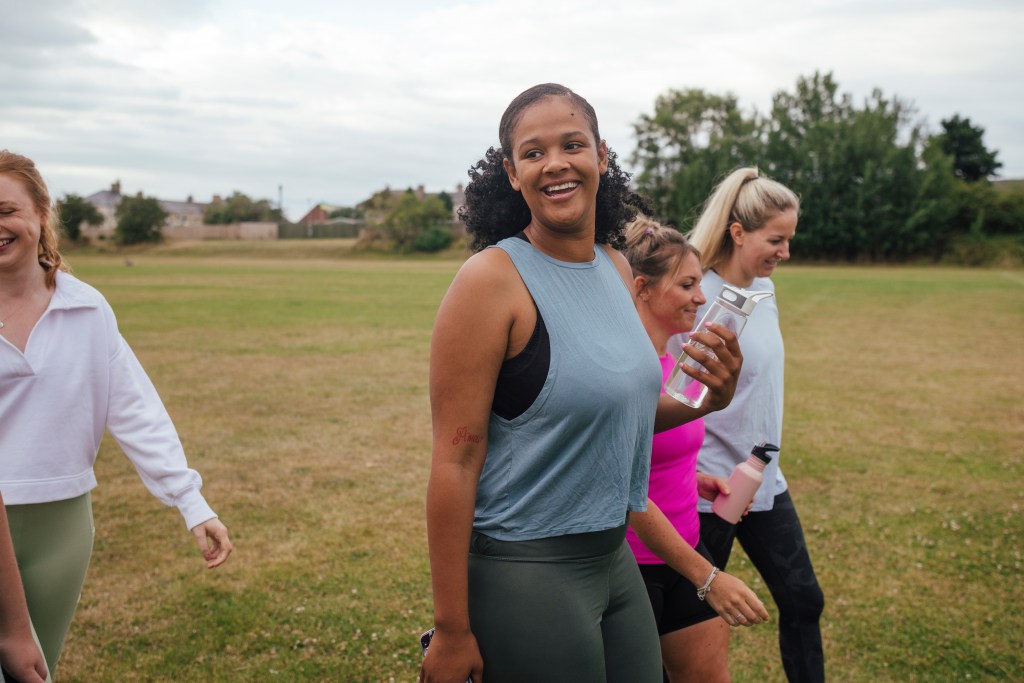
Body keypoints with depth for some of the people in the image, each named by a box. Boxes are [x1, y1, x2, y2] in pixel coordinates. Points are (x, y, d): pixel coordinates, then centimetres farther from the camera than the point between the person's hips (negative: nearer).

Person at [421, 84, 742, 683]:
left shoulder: (617, 268, 4)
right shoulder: (493, 279, -17)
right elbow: (454, 462, -18)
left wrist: (707, 402, -1)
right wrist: (451, 631, -16)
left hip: (615, 558, 7)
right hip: (527, 576, -7)